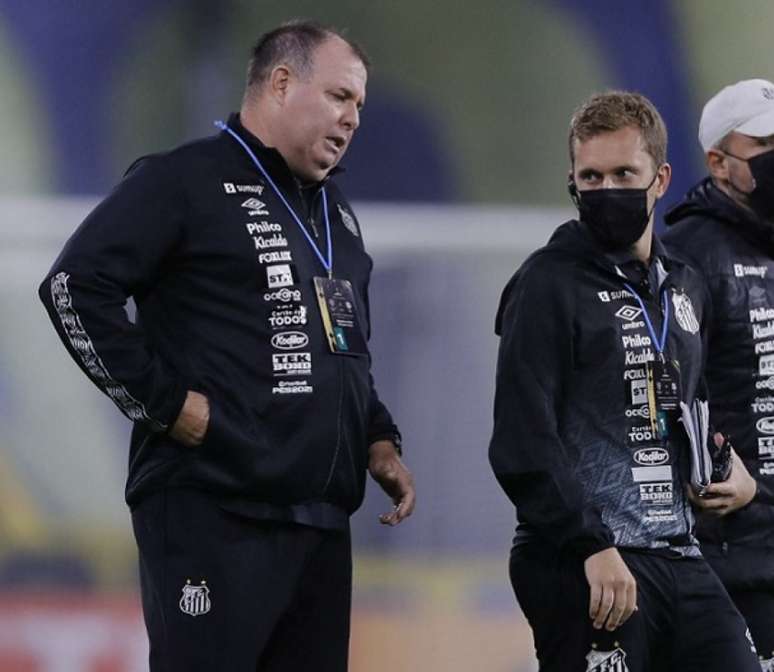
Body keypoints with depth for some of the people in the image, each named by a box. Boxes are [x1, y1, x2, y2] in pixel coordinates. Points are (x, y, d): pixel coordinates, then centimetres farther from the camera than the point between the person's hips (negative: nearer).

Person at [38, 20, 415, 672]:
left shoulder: (336, 214, 21)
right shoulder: (187, 182, -4)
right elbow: (75, 287, -13)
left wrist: (379, 441, 14)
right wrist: (165, 403, -14)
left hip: (322, 523, 8)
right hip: (212, 519, -8)